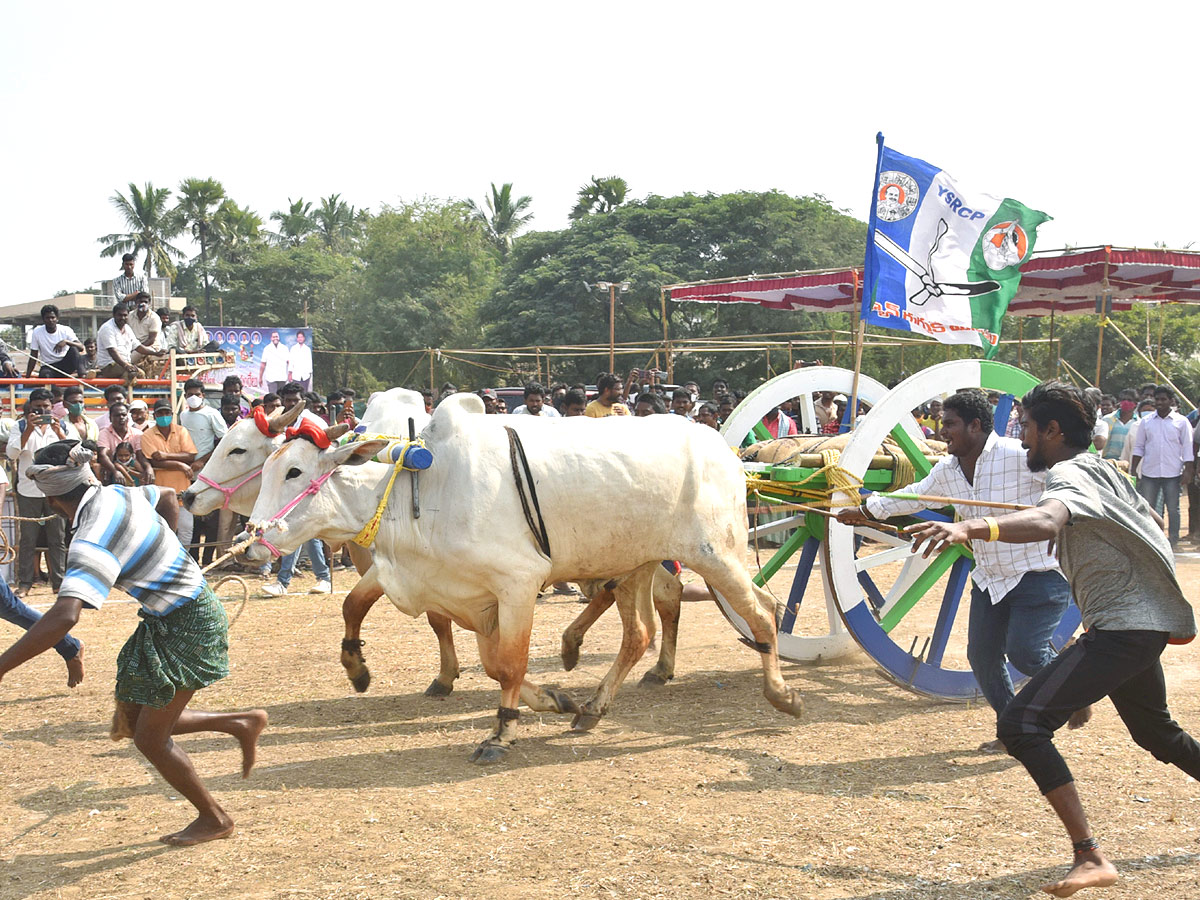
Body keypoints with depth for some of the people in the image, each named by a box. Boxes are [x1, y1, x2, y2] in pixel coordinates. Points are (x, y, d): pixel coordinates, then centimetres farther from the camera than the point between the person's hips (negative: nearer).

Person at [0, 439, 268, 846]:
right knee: (130, 722, 14)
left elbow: (63, 618, -40)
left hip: (188, 627, -9)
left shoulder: (93, 542, -28)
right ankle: (241, 723, 23)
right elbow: (166, 498, 21)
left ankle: (214, 819, 21)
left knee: (151, 738, 3)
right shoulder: (118, 495, -2)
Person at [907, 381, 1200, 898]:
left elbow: (1047, 521, -40)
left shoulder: (1070, 475, -17)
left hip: (1122, 629, -11)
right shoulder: (1102, 469, 13)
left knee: (1022, 724, -20)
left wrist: (970, 528, -56)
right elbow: (1156, 523, 26)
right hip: (1143, 621, 11)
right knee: (1156, 733, 32)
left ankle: (1091, 858, -21)